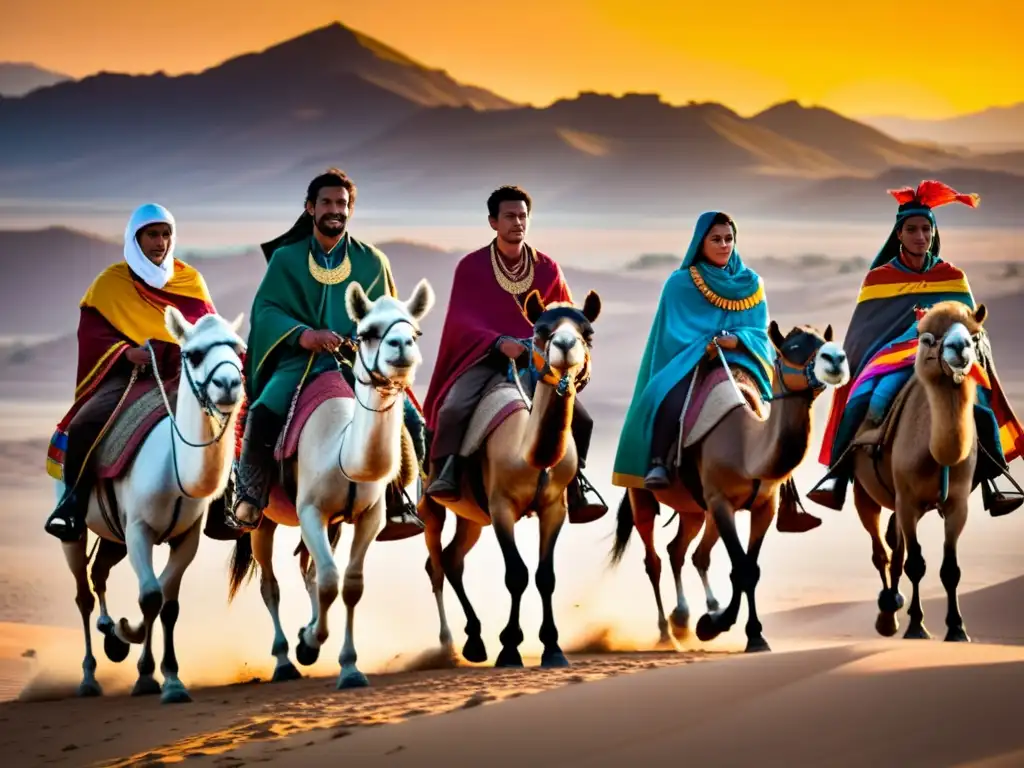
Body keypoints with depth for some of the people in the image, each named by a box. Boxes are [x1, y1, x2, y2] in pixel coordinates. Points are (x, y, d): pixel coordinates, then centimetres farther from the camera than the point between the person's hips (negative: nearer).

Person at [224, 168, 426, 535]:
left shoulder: (372, 262, 13)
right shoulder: (286, 258, 10)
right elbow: (264, 310, 1)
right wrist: (301, 334, -18)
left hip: (360, 361, 1)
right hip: (300, 359, -1)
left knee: (408, 420, -22)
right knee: (265, 413, -30)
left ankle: (399, 502, -3)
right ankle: (248, 502, -12)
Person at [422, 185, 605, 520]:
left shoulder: (548, 269, 9)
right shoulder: (471, 266, 2)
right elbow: (461, 319, -8)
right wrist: (500, 342, -24)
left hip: (537, 358, 2)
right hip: (486, 356, -2)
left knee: (579, 418, -13)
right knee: (455, 408, -32)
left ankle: (576, 485, 4)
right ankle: (444, 473, -17)